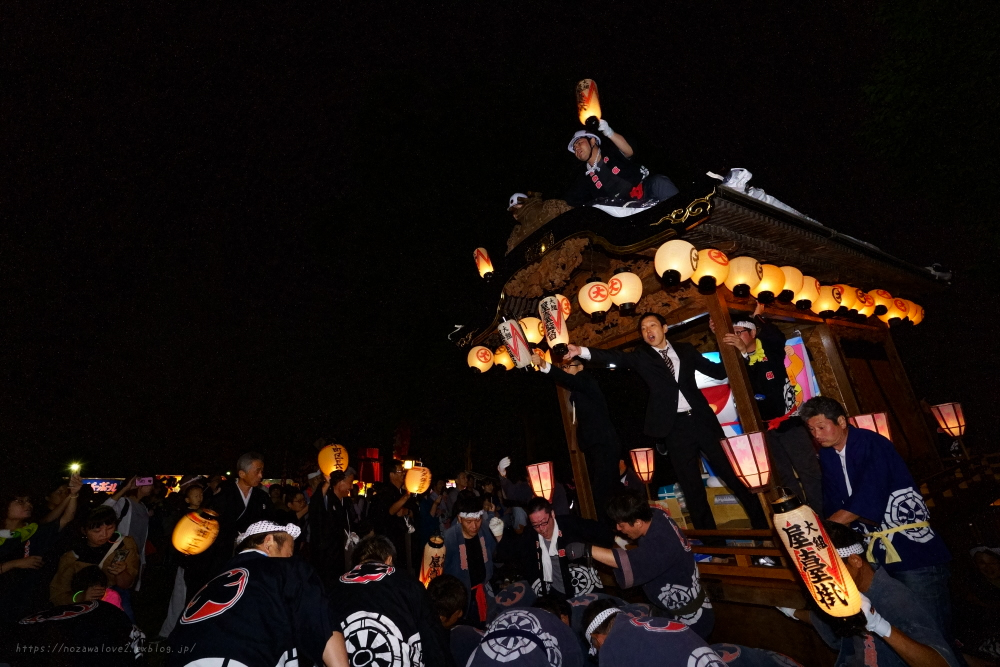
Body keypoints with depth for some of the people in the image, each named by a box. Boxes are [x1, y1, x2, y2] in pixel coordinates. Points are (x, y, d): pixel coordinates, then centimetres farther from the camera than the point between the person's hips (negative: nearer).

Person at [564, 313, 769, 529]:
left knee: (732, 473, 9)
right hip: (675, 426, -1)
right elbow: (616, 357, -12)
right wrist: (582, 351, -27)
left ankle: (762, 526, 28)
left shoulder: (685, 350, 11)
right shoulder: (641, 356, 5)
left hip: (701, 419, 2)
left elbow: (717, 371, 16)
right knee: (692, 487, 6)